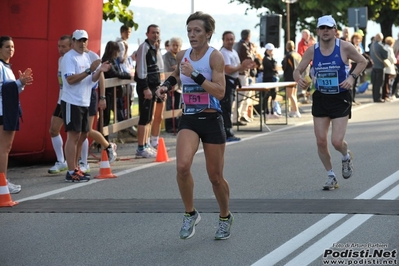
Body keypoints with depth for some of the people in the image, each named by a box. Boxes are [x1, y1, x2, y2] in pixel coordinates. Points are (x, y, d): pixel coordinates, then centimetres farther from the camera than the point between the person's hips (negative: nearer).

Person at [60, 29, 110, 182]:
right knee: (74, 135, -9)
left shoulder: (86, 57, 15)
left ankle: (75, 168, 22)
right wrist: (89, 70, -25)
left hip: (84, 103, 9)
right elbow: (70, 79, -22)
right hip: (72, 102, -9)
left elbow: (92, 79, 16)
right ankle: (71, 173, -8)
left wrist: (99, 71, -4)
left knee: (82, 135, 13)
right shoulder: (69, 57, -11)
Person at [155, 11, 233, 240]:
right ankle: (190, 214, -1)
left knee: (215, 176, 6)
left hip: (211, 120, -3)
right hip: (189, 119, 3)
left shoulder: (215, 56, -11)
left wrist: (196, 75, -28)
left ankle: (225, 217, 32)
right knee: (182, 166, -21)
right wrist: (167, 85, 9)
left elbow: (220, 92, -21)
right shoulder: (182, 56, 4)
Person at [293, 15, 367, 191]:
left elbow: (362, 62, 2)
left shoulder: (344, 47, -11)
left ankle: (346, 156, 26)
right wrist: (299, 79, -21)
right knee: (321, 141, 1)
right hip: (320, 99, 3)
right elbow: (298, 70, 2)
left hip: (341, 99, -3)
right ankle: (331, 176, 20)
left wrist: (352, 77, -15)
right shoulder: (312, 51, -4)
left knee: (337, 141, -11)